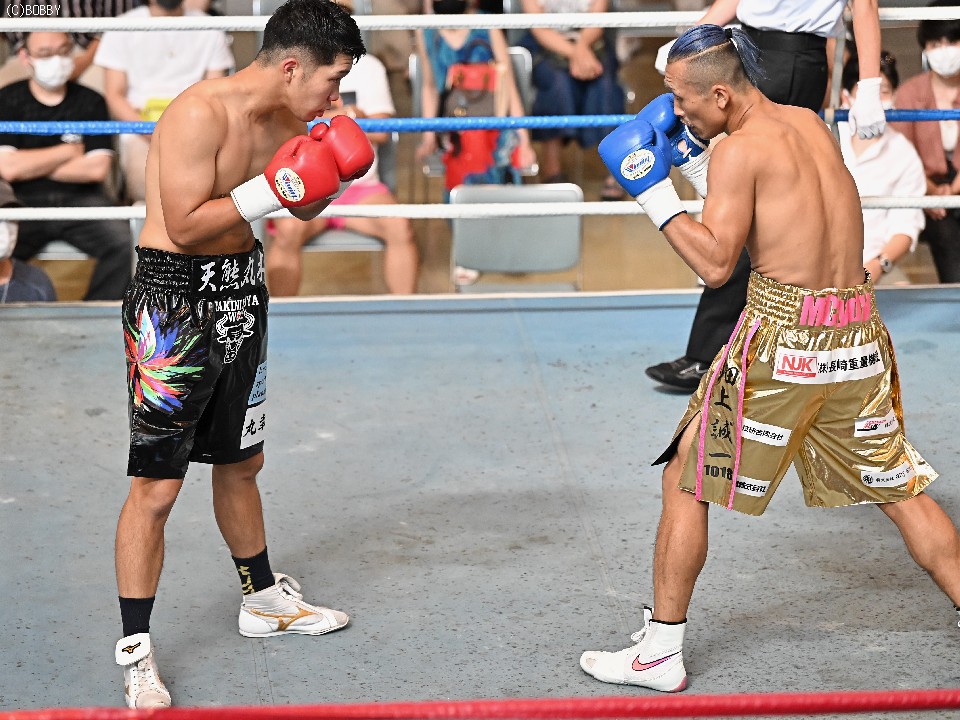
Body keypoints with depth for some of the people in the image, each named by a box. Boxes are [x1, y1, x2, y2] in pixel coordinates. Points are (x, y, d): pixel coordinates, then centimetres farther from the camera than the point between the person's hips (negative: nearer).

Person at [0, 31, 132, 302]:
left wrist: (33, 166, -4)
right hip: (25, 203, -1)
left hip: (81, 199, 1)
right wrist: (69, 151, -2)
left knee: (123, 243, -27)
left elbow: (98, 168, -4)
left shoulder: (91, 102, 6)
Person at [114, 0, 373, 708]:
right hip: (174, 298, -8)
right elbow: (185, 225, -25)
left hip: (241, 291, 8)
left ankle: (264, 598, 40)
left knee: (240, 463, 23)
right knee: (156, 485, -5)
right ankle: (135, 648, 4)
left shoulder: (286, 118, 4)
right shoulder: (200, 113, -22)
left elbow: (304, 208, 18)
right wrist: (272, 189, -26)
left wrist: (331, 175, -2)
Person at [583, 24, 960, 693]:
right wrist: (692, 154, 21)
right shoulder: (812, 124, 12)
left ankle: (662, 651, 9)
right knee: (899, 489, 17)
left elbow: (715, 262, -16)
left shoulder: (739, 149, -10)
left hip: (782, 336, -7)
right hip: (857, 334, 7)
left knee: (685, 481, 6)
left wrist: (654, 191, -11)